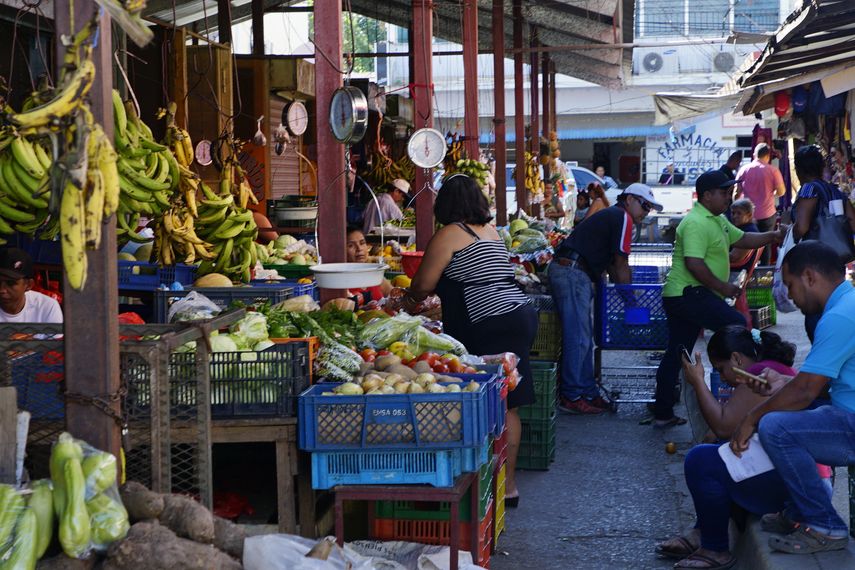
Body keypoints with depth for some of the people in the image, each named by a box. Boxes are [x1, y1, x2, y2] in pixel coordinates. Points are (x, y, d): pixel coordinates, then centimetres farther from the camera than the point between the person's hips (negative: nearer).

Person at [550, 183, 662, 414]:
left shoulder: (611, 216, 27)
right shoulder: (623, 217, -4)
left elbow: (611, 264, 27)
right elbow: (621, 264, -4)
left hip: (567, 271, 11)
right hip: (573, 272, -11)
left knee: (583, 337, 13)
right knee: (578, 338, -8)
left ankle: (587, 393, 18)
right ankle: (571, 396, -6)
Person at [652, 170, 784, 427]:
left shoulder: (717, 220, 17)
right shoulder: (696, 223, -17)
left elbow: (741, 239, 26)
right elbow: (694, 263, -26)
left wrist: (771, 237, 10)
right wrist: (723, 287, -19)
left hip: (678, 297, 11)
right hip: (688, 293, -11)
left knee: (675, 354, 11)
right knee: (737, 326, -15)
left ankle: (663, 414, 14)